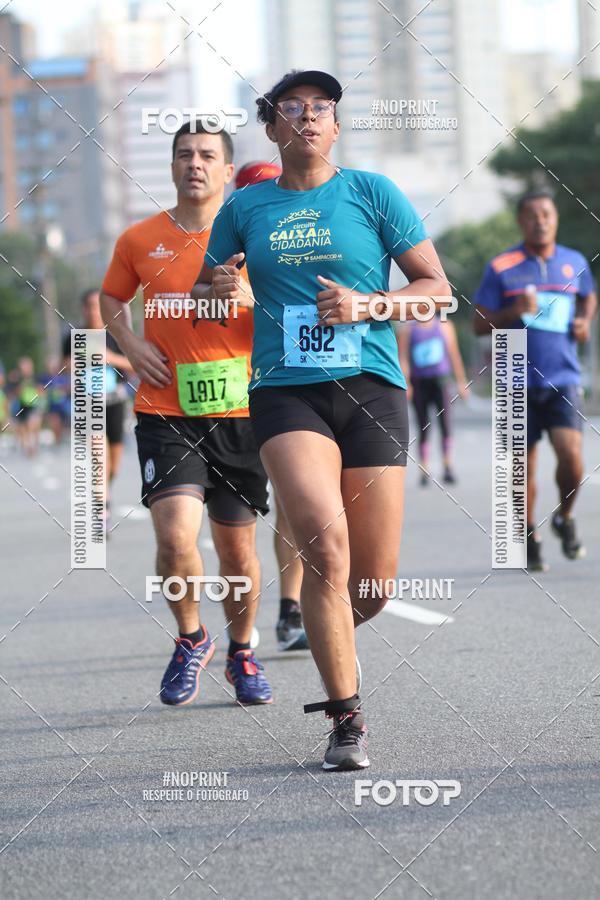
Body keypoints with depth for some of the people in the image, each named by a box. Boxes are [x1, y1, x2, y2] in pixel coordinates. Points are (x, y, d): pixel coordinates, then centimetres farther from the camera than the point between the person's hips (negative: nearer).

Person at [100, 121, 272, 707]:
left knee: (237, 550, 8)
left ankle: (241, 653, 32)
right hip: (165, 415, 0)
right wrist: (131, 346, 4)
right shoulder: (139, 240, 4)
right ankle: (190, 640, 9)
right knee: (175, 537, -17)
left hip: (238, 415, 0)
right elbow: (111, 299, 22)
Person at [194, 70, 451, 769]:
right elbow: (199, 297, 21)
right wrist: (221, 291, -3)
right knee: (325, 544, -24)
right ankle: (346, 719, -16)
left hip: (371, 388, 1)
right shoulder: (245, 207, 11)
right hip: (286, 394, -1)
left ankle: (332, 631, 36)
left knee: (375, 579, -1)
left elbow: (437, 287, 6)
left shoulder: (372, 192, 7)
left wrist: (367, 304, -11)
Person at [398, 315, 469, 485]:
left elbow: (454, 355, 11)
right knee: (424, 429, 1)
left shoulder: (444, 326, 9)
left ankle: (448, 467, -17)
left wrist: (461, 382, 10)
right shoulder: (407, 331, 6)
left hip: (439, 381, 0)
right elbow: (403, 359, 1)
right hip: (419, 382, 0)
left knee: (445, 422, -16)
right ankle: (424, 470, 5)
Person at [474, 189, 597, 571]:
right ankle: (530, 538, 23)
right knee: (525, 464, 4)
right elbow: (480, 324, 0)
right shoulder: (501, 268, -2)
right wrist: (514, 312, -17)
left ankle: (565, 518, 12)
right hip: (519, 382, -1)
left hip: (563, 379, 1)